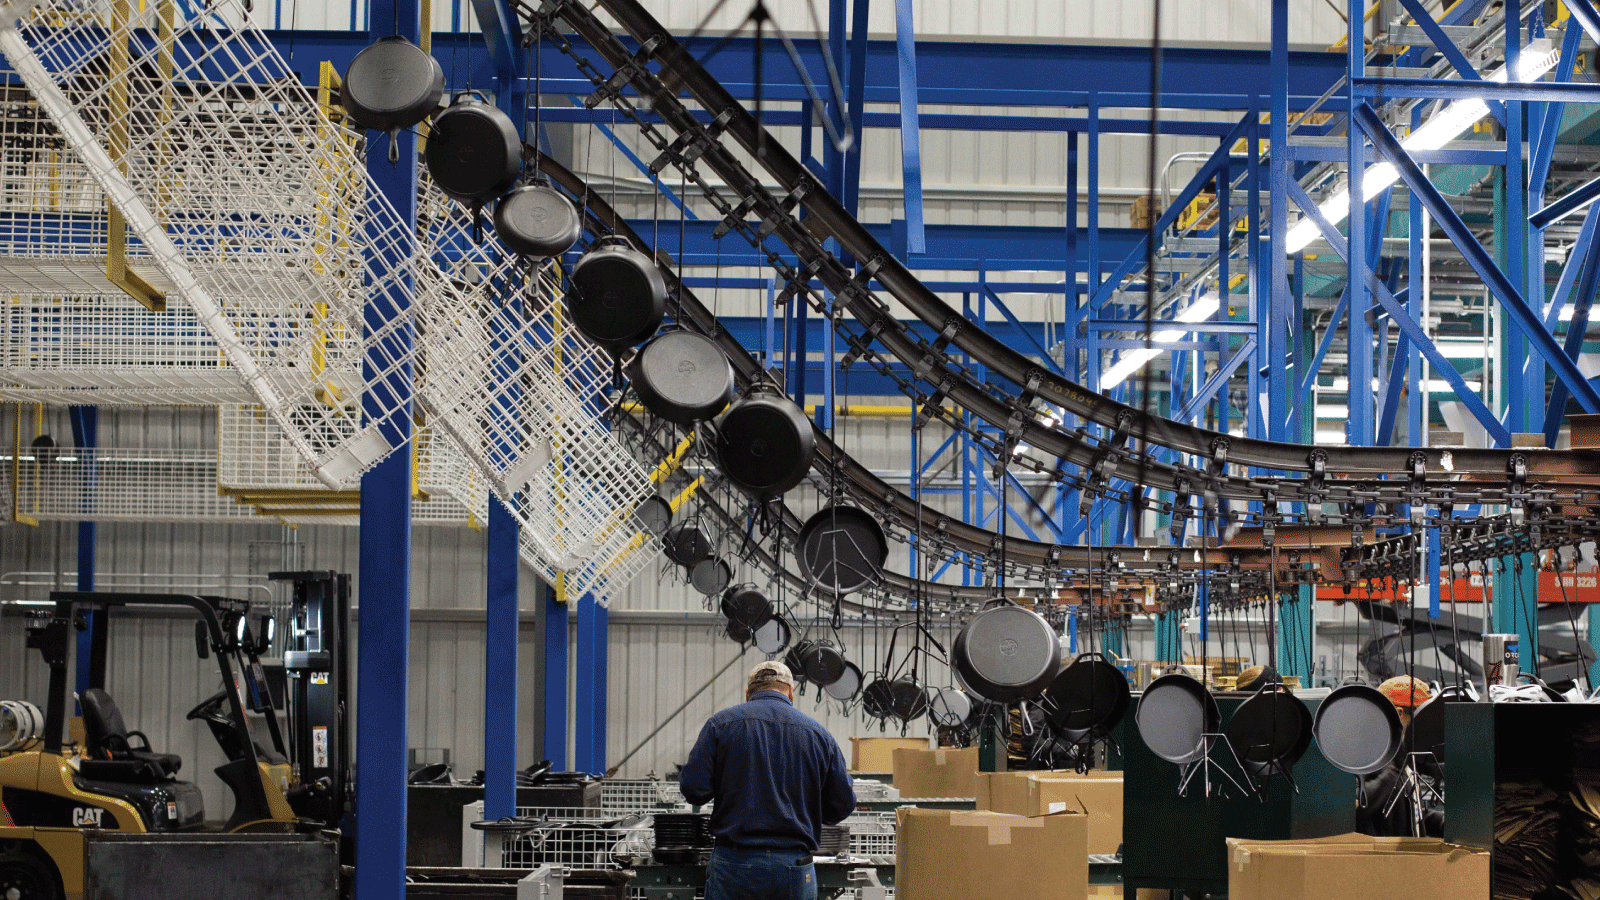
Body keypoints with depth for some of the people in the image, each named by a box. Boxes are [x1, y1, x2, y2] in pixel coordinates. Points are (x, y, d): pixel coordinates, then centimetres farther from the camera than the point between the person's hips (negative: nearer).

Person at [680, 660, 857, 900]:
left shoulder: (722, 723, 1)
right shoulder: (817, 732, 6)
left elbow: (693, 788, -6)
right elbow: (842, 806, 7)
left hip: (733, 863, -1)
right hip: (795, 869, 1)